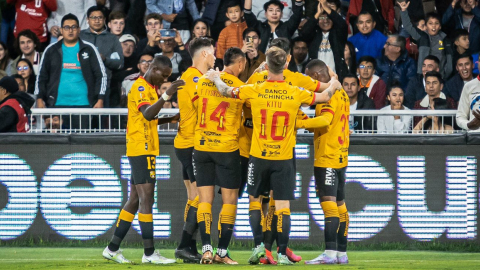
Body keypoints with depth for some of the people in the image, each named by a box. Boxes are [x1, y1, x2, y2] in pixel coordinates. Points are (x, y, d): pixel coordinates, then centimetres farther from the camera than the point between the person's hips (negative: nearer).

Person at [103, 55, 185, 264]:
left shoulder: (148, 87, 19)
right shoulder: (141, 87, -12)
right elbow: (147, 114, -30)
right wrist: (166, 95, -42)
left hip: (142, 151, 10)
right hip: (142, 150, -10)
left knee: (135, 200, 10)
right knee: (146, 199, -11)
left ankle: (113, 249, 13)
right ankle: (149, 253, -12)